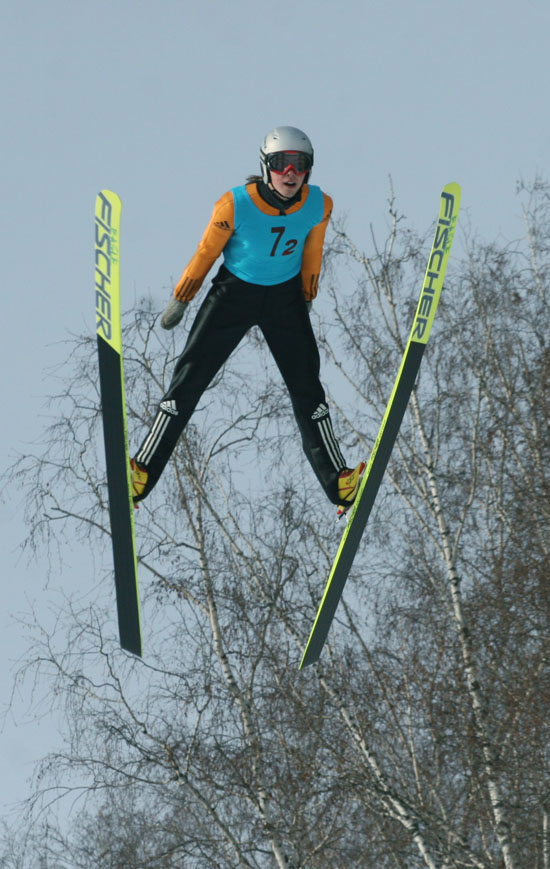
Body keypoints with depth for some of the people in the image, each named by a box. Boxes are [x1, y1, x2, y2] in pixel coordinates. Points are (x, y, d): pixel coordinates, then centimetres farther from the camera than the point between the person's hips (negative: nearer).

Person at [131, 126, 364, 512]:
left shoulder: (319, 206, -15)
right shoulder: (235, 205, -24)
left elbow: (311, 255, 3)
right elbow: (206, 252, -10)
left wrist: (306, 302, 14)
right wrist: (180, 300, 0)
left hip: (285, 296, 2)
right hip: (234, 291, -2)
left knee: (306, 385, -1)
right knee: (189, 378, -5)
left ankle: (338, 482, 5)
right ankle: (143, 473, 0)